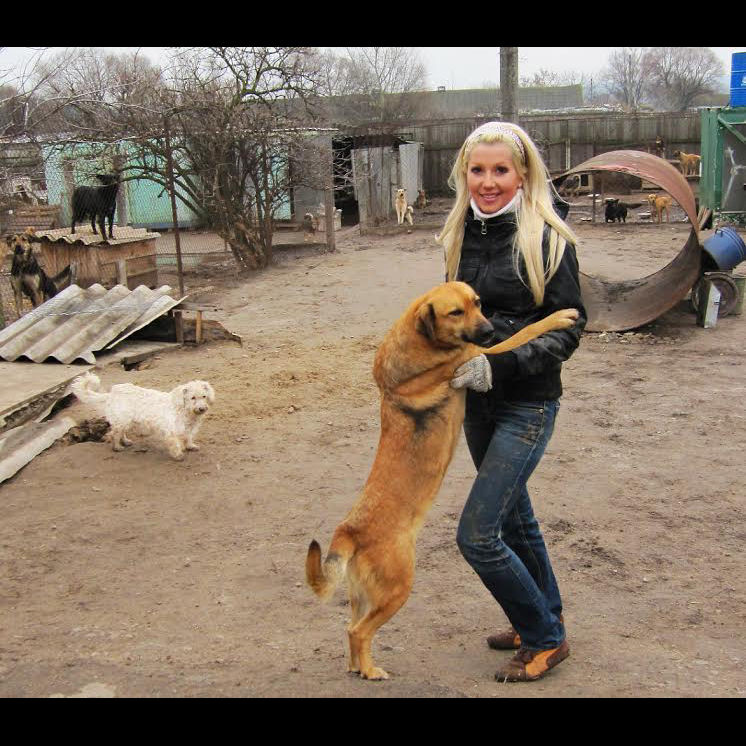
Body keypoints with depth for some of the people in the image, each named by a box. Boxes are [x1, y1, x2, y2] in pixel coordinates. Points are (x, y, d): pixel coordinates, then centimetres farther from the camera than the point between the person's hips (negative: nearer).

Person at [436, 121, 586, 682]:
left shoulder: (546, 237, -15)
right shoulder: (465, 233, 4)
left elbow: (568, 329, -16)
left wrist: (499, 366, -25)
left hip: (528, 403, -7)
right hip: (478, 399, 7)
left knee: (477, 535, -8)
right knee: (514, 516, 20)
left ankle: (545, 639, 14)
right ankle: (547, 620, 41)